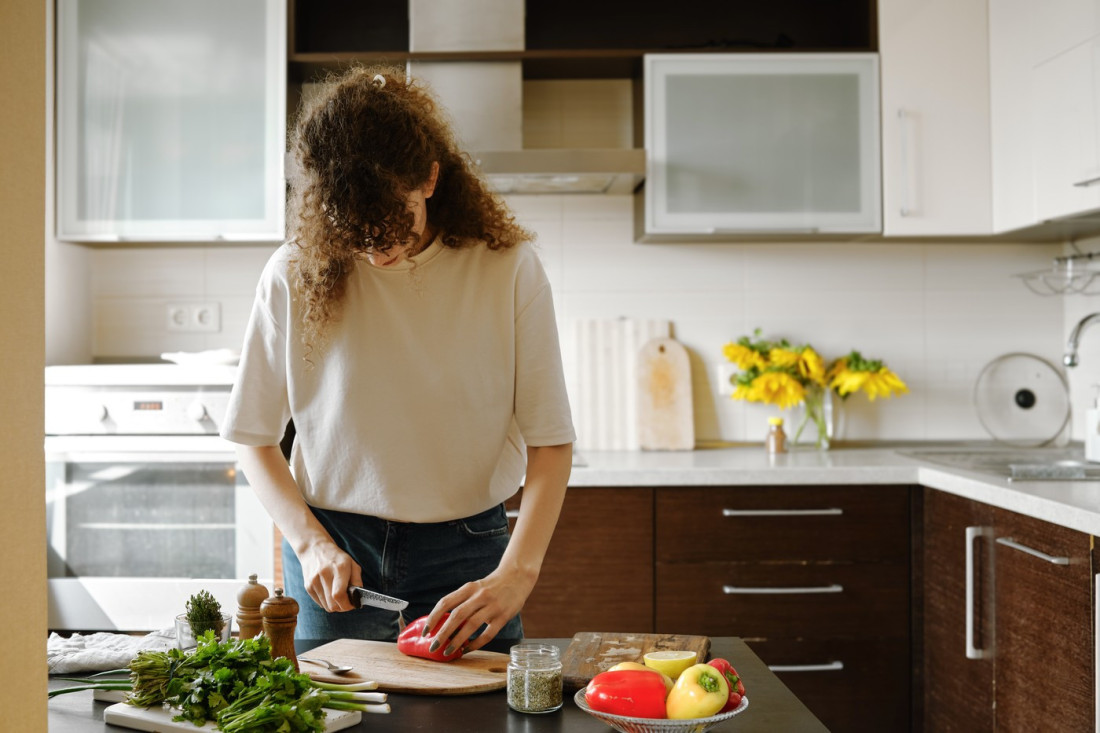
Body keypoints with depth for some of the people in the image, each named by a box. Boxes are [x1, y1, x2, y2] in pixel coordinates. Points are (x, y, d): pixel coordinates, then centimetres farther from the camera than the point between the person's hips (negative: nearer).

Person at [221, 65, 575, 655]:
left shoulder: (508, 268, -10)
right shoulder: (295, 275, -7)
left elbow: (550, 439, -8)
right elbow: (254, 437, 2)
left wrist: (517, 572, -19)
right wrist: (310, 543, -11)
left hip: (466, 556, 0)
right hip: (332, 559, 1)